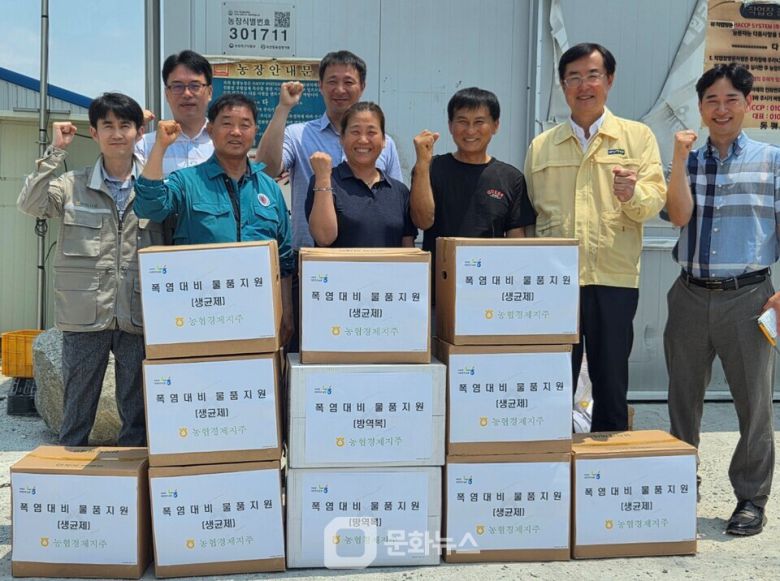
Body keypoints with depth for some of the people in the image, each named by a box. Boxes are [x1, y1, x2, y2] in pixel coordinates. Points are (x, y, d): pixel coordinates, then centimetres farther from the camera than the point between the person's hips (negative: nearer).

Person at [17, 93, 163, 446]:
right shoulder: (74, 185, 3)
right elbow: (30, 205, -12)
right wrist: (55, 152, -11)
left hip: (138, 315, 1)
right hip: (84, 315, 0)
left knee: (137, 412, 10)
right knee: (76, 411, 11)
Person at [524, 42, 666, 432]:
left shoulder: (638, 137, 8)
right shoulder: (541, 147, 13)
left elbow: (655, 198, -1)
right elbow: (528, 213, 14)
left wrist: (632, 194, -23)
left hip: (614, 279, -1)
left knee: (611, 382, 6)